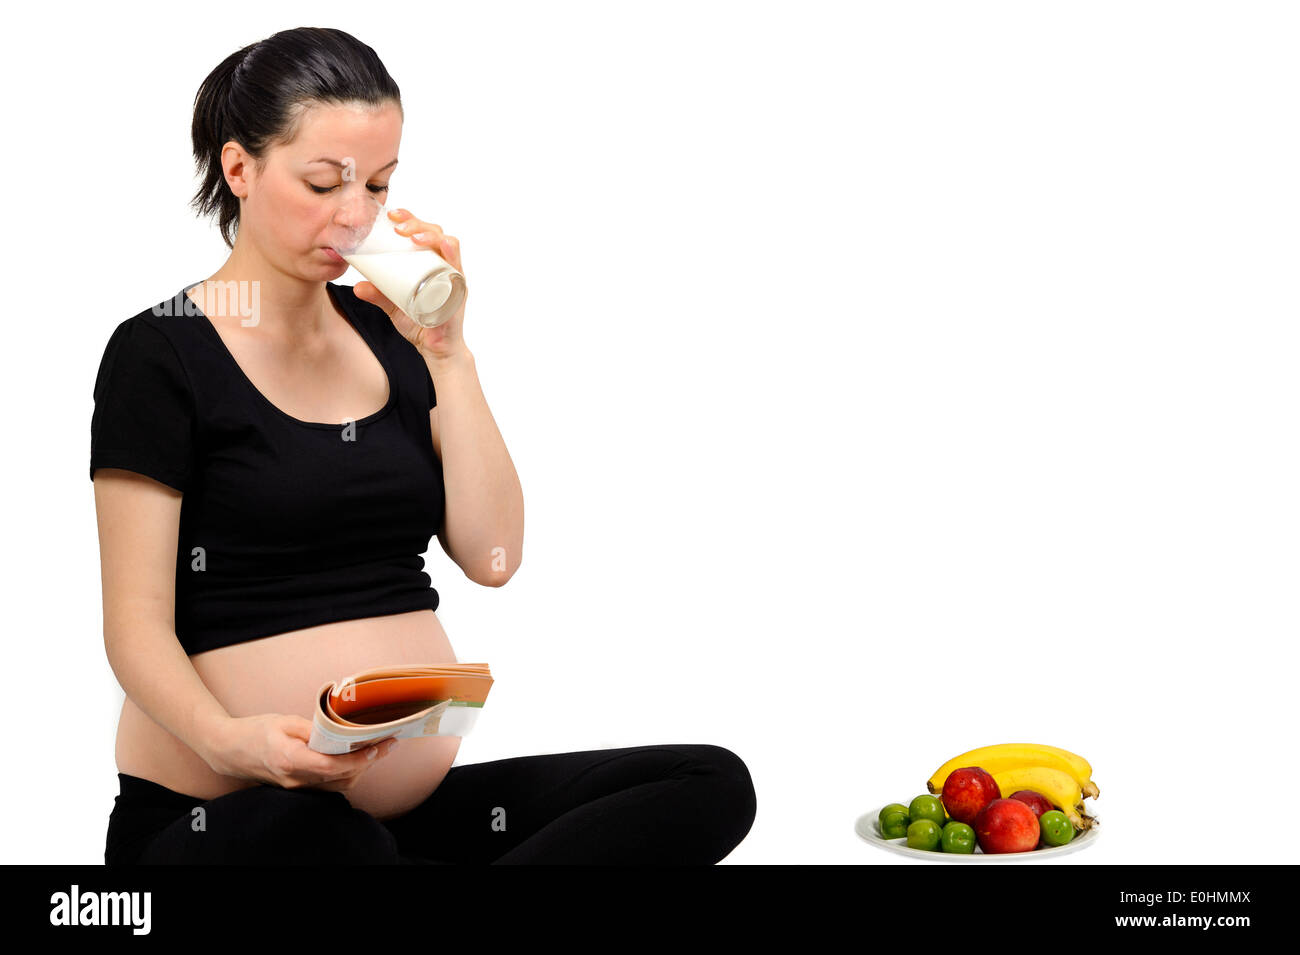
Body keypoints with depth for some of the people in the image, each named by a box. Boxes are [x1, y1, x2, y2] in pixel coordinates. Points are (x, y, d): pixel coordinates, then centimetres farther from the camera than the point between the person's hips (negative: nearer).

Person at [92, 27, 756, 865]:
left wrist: (445, 352, -2)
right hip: (223, 814, -5)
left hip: (420, 795, 6)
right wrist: (227, 739, -28)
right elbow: (138, 623, -8)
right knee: (326, 840, -42)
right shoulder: (161, 351, -1)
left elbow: (492, 557, 5)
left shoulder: (384, 332, 14)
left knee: (713, 785, -16)